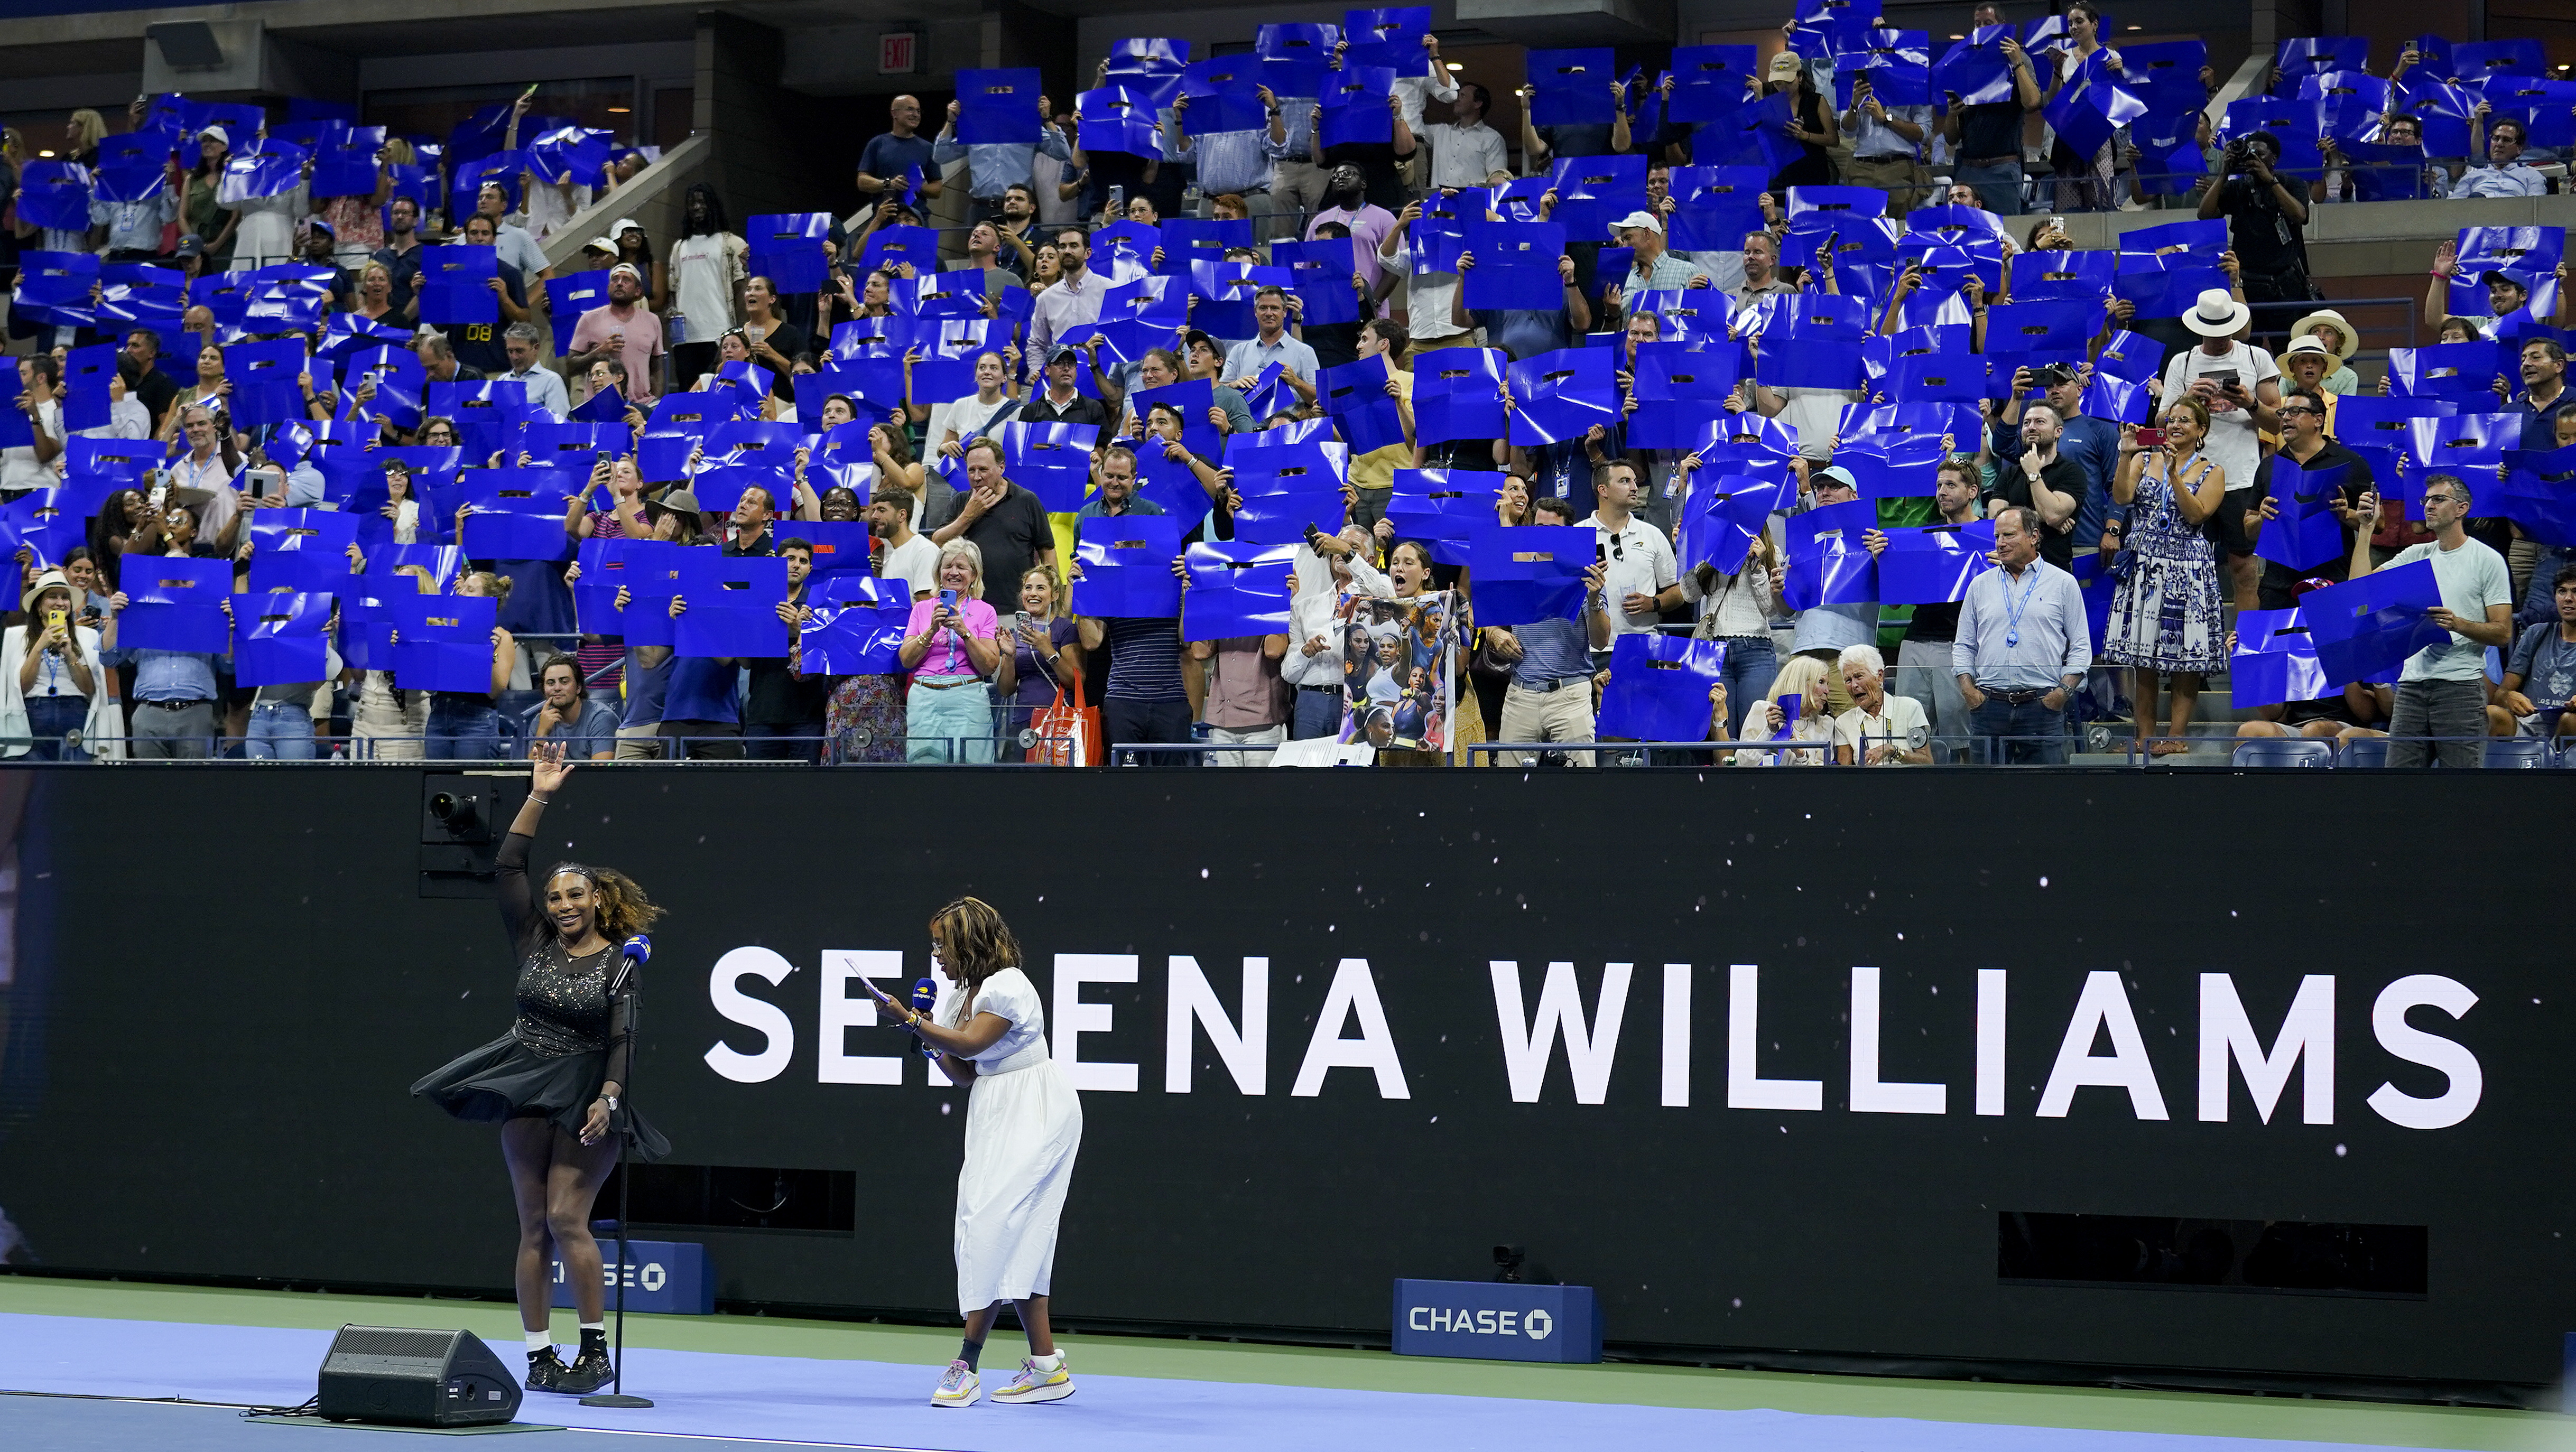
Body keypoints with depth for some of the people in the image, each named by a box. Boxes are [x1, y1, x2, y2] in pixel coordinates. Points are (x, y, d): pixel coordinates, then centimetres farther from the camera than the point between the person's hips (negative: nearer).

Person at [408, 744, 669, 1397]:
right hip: (526, 1096, 4)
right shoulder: (536, 944, 6)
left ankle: (596, 1349, -5)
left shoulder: (620, 964, -3)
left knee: (567, 1218, -13)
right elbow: (507, 869, 2)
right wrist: (538, 798, -1)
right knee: (533, 1227, 3)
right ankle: (539, 1355, 6)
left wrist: (609, 1098, -22)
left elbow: (622, 1039, -8)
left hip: (584, 1098, -4)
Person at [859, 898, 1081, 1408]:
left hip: (1035, 1114, -10)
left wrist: (910, 1019, -26)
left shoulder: (1008, 986, -13)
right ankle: (1046, 1368, 7)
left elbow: (970, 1044, -24)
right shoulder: (965, 992, 14)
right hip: (997, 1117, 10)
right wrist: (927, 1035, 3)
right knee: (1019, 1239, 6)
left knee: (993, 1226, -15)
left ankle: (967, 1364, -16)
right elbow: (966, 1074, 14)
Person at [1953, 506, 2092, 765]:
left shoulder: (2063, 583, 7)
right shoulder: (1980, 586, 15)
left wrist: (2064, 691, -7)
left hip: (2043, 704, -2)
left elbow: (2081, 647, 6)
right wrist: (1968, 689, 1)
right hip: (1989, 705, 2)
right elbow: (1963, 646, 17)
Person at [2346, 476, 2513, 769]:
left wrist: (2457, 624, -19)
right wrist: (2365, 527, 6)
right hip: (2412, 684, 5)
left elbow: (2503, 634, -3)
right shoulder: (2414, 556, 17)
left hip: (2461, 687, -5)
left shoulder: (2488, 560, 2)